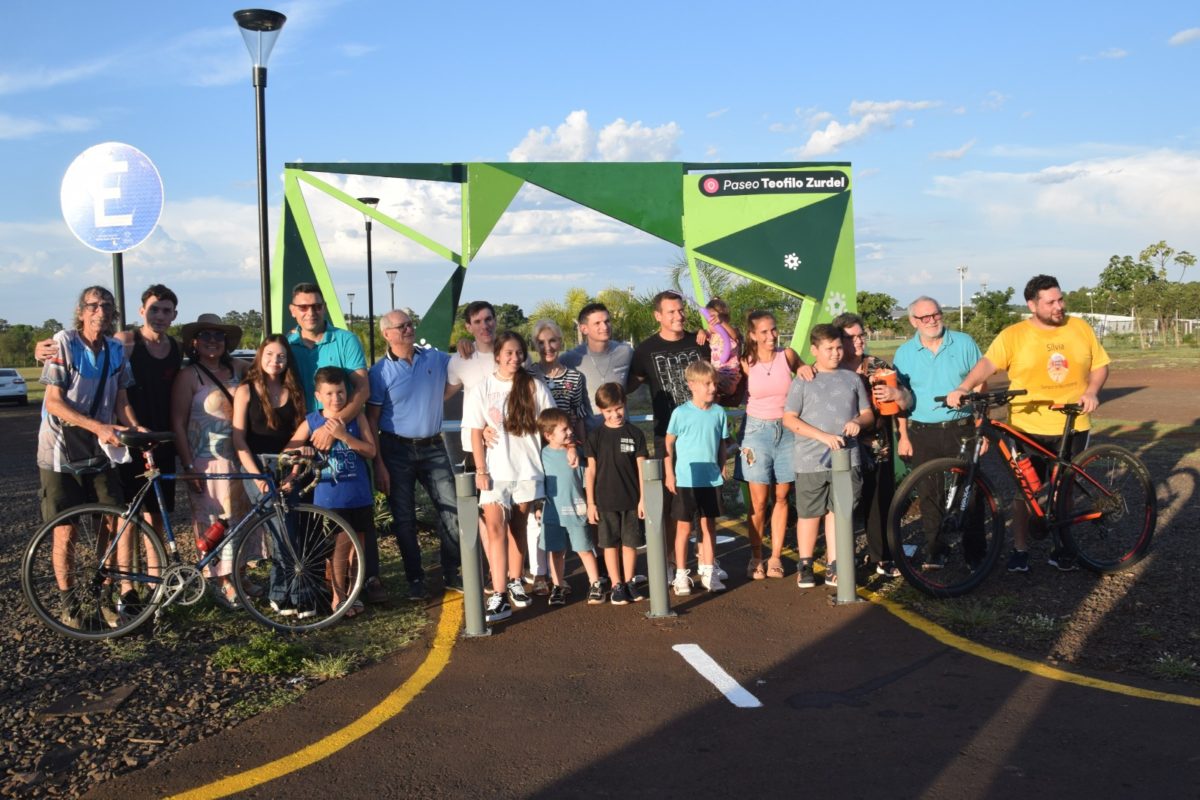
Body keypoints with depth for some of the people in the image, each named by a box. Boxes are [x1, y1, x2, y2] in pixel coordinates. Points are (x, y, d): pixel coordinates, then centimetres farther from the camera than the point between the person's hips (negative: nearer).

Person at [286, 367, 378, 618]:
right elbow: (288, 452, 9)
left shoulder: (357, 418, 2)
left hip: (359, 496, 2)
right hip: (329, 497, -2)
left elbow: (371, 451, -8)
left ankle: (352, 593, 24)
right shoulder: (311, 423, 1)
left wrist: (343, 435, -18)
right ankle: (338, 598, 9)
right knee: (340, 546, -4)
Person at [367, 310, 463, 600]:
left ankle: (451, 573, 14)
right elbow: (372, 419, -7)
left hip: (433, 447, 3)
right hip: (397, 450, -3)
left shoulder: (436, 359, 3)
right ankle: (415, 579, 17)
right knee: (404, 519, 4)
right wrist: (378, 464, -12)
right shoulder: (381, 371, -7)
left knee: (452, 510, 0)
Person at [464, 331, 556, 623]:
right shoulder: (482, 390, 1)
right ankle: (498, 596, -17)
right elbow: (476, 433, 0)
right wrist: (481, 470, -6)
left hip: (527, 469, 1)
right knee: (495, 528, -12)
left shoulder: (534, 387, 4)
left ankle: (515, 582, 27)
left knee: (518, 527, 10)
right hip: (495, 472, -1)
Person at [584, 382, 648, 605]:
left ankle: (628, 582, 22)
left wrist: (643, 498, -1)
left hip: (631, 500, 0)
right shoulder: (595, 436, 0)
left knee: (630, 542, 7)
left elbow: (641, 467, 3)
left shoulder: (634, 433, 0)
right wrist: (590, 503, -2)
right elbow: (591, 470, 1)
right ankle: (616, 586, 14)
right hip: (605, 500, 0)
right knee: (610, 544, 5)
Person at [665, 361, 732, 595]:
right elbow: (669, 443, -2)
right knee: (684, 527, 5)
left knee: (709, 526, 10)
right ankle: (681, 575, 14)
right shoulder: (681, 413, -9)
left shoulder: (719, 412, 1)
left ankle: (708, 571, 21)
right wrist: (669, 474, -4)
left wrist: (720, 469, 8)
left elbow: (722, 444, 10)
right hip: (686, 480, -3)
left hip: (712, 480, 3)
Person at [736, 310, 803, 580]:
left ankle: (776, 556, 15)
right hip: (757, 431, -2)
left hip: (786, 430, 2)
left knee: (781, 497, 6)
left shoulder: (788, 355, -2)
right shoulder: (746, 363, -4)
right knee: (758, 502, -2)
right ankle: (756, 557, 11)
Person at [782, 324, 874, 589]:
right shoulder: (803, 381, 0)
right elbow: (789, 419, -5)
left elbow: (868, 413, 15)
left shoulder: (851, 378, 10)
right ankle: (805, 566, 20)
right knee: (809, 514, 6)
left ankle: (833, 567, 15)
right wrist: (823, 436, -16)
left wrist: (858, 422, -9)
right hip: (811, 461, -2)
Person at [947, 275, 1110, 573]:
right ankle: (1020, 551, 16)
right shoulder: (1013, 335, -6)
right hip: (1028, 428, -2)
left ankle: (1061, 548, 26)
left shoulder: (1080, 328, 5)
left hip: (1073, 427, 3)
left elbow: (1100, 365, 10)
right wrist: (963, 388, -36)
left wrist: (1092, 391, -9)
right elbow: (988, 362, -19)